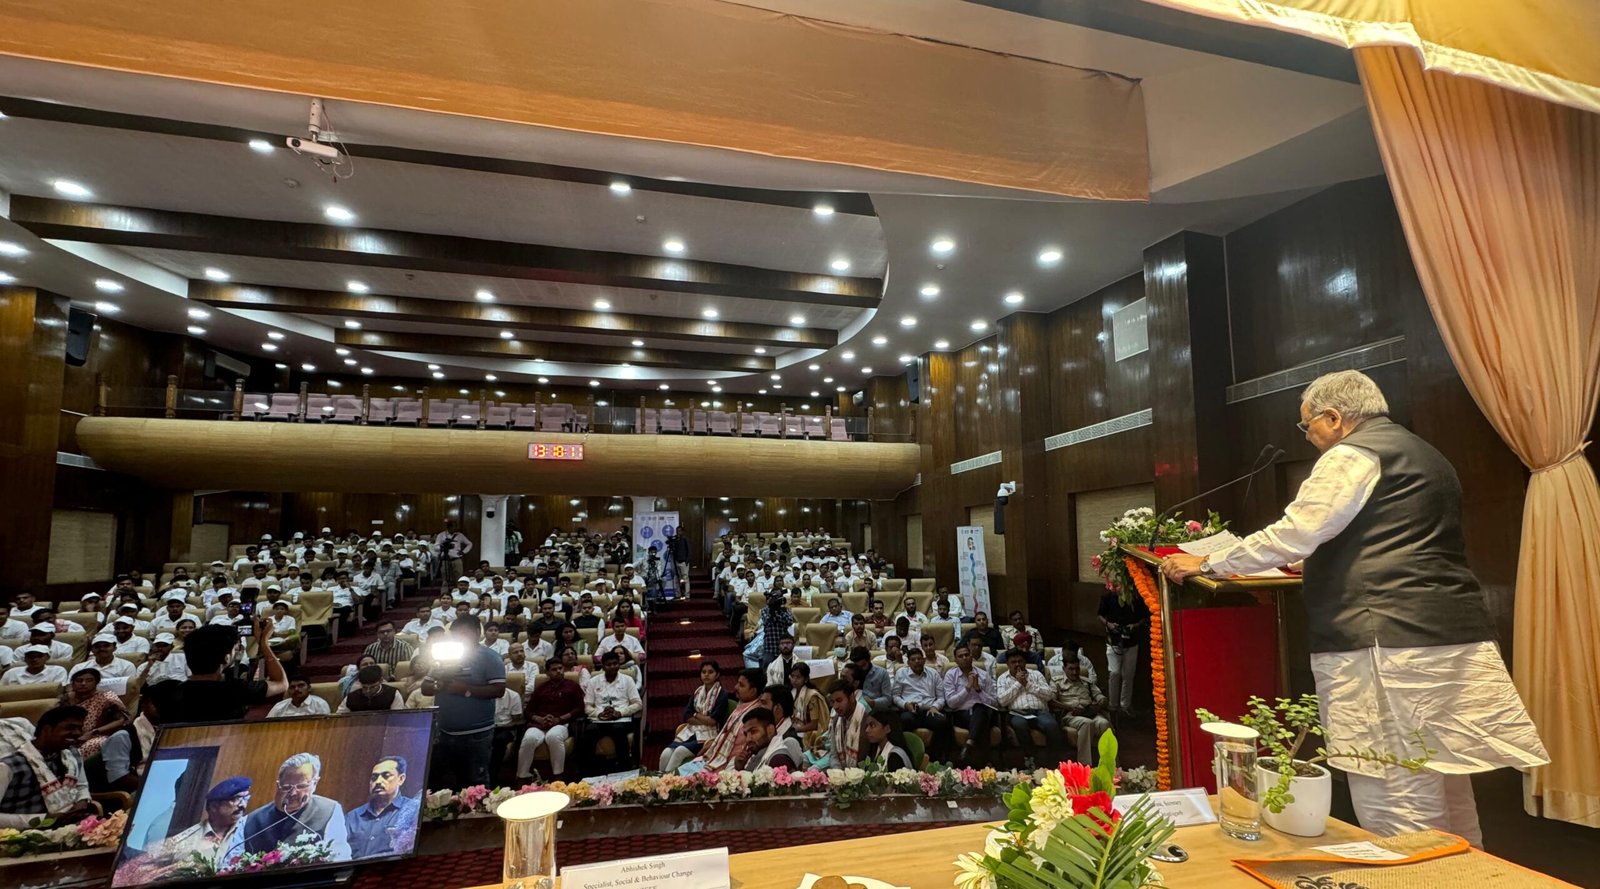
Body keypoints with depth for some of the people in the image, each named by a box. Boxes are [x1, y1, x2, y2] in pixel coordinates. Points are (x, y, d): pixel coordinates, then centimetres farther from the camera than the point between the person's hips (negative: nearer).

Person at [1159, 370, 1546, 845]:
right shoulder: (1421, 454, 22)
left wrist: (1206, 563, -6)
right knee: (1446, 791, 18)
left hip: (1387, 647, -10)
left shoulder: (1353, 455, -8)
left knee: (1393, 809, -5)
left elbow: (1292, 536, -15)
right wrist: (1317, 564, 38)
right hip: (1453, 640, 10)